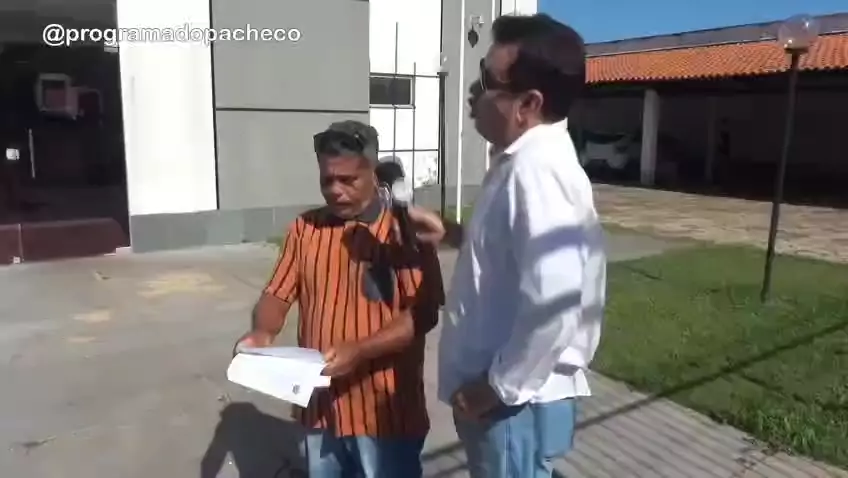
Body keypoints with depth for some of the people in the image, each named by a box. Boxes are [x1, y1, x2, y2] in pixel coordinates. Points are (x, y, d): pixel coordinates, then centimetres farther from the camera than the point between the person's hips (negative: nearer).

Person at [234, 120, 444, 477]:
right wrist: (262, 332, -16)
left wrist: (359, 350, -28)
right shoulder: (304, 229, 4)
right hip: (320, 405, 5)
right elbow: (278, 294, 6)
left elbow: (423, 313, -16)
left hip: (384, 410, -4)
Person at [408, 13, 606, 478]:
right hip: (504, 391, 9)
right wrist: (451, 233, 8)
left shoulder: (538, 171, -25)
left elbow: (553, 304, -32)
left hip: (517, 402, -9)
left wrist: (499, 387, -20)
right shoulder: (521, 161, 6)